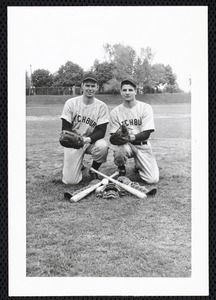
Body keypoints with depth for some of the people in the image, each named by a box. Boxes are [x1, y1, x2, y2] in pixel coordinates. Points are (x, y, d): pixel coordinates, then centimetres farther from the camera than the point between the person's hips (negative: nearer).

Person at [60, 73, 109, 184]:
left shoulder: (101, 106, -6)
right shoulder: (71, 103, -6)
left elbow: (101, 131, -11)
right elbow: (65, 128, -6)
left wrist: (88, 139, -32)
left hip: (92, 141, 1)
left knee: (103, 146, -36)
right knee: (70, 180, -12)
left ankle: (94, 170, -3)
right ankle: (79, 165, 26)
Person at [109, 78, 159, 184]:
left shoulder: (145, 108, -4)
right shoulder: (115, 112, 0)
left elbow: (146, 134, -11)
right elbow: (113, 136, -2)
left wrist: (131, 137, -31)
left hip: (142, 145, 0)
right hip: (124, 144, 0)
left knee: (153, 179, -15)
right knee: (120, 150, -38)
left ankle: (138, 166, 21)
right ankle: (121, 169, -1)